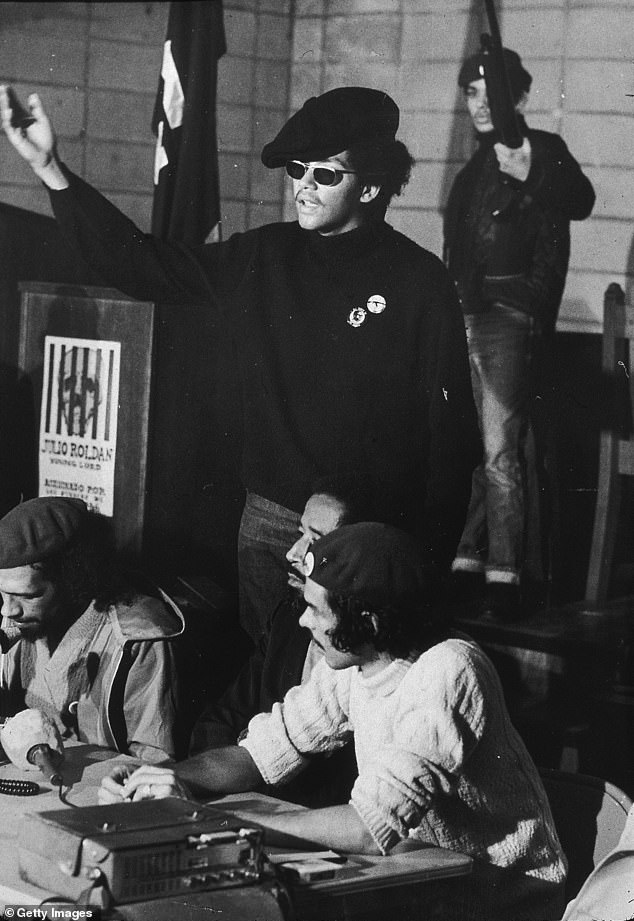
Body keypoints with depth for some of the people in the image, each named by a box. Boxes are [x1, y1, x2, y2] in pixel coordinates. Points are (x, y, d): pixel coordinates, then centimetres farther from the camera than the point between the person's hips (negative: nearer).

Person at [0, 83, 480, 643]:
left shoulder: (420, 282, -8)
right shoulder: (260, 259, 5)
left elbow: (453, 431, -7)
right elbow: (140, 264, 6)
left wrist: (431, 557, -9)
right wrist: (51, 171, -2)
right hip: (270, 520, 4)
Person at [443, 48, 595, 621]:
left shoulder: (545, 151, -2)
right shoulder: (476, 168, 19)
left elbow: (580, 203, -23)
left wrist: (528, 176, -39)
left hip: (510, 313, -7)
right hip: (464, 310, 7)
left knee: (499, 448, -13)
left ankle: (504, 577, -12)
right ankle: (466, 565, 15)